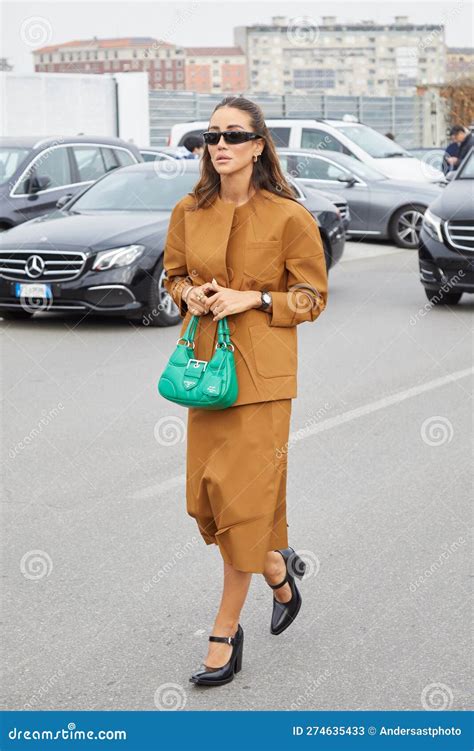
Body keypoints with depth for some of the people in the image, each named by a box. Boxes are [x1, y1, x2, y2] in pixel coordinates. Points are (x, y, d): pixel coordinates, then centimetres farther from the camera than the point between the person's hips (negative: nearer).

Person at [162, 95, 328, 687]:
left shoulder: (289, 216, -9)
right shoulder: (189, 212, 4)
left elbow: (313, 297, -2)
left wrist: (252, 299, -15)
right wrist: (190, 294, -3)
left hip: (262, 372, -5)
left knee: (243, 496, -5)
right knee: (206, 498, 7)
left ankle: (226, 629, 9)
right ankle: (278, 570, 35)